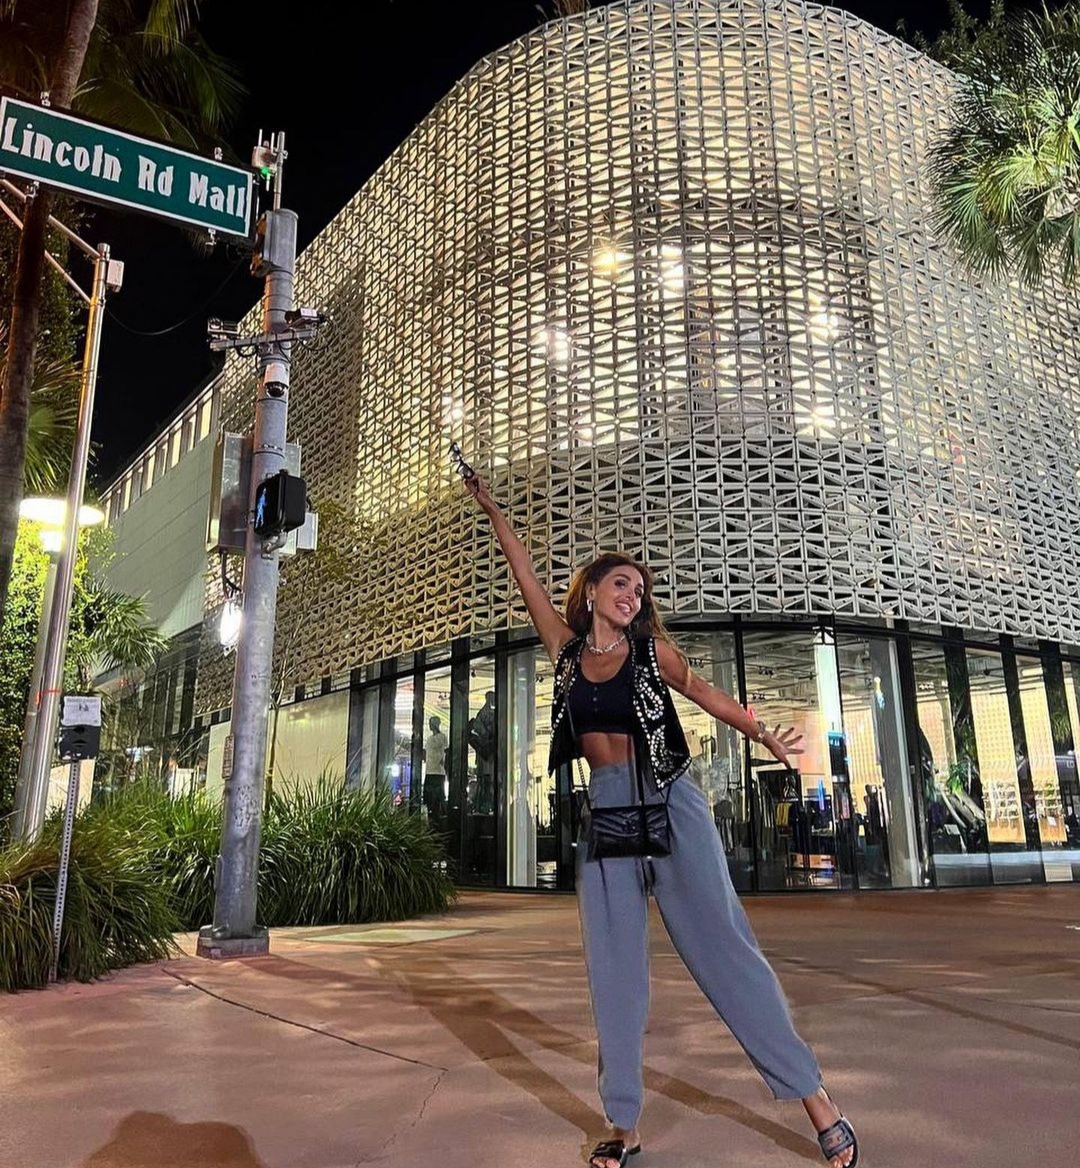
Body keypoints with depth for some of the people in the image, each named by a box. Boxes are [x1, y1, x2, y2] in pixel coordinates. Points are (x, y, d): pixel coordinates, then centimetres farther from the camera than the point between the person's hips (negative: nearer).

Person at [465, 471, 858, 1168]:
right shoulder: (567, 648, 9)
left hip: (666, 800, -2)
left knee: (720, 943, -5)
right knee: (614, 966, 4)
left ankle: (814, 1097, 3)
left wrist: (760, 732, -17)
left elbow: (702, 690, -2)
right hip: (603, 809, 2)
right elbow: (527, 575, 11)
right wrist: (492, 510, 14)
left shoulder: (650, 648, 7)